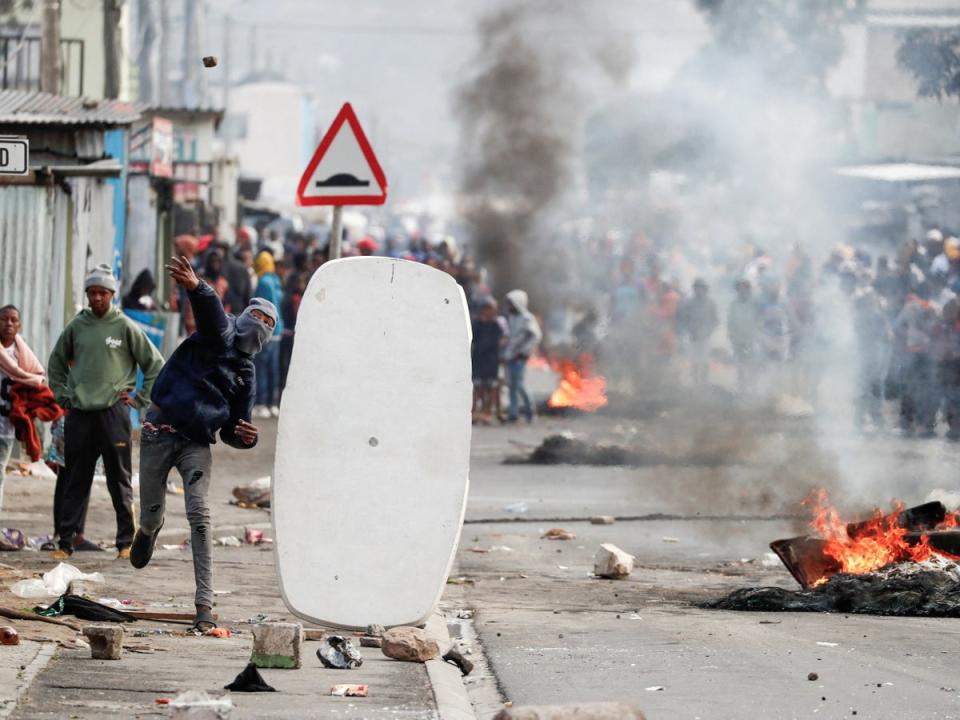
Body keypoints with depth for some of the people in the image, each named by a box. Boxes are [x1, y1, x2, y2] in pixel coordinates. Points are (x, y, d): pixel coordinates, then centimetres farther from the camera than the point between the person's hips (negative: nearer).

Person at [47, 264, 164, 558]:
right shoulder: (76, 326, 8)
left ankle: (127, 541, 3)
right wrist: (62, 395, 13)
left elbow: (155, 364, 6)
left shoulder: (125, 327, 1)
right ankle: (66, 540, 7)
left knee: (120, 480, 0)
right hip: (79, 413, 3)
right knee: (75, 481, 5)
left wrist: (140, 399, 1)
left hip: (114, 412, -3)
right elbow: (56, 361, 23)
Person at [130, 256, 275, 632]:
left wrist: (245, 436, -9)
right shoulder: (220, 332, 3)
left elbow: (231, 431, 15)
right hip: (160, 432, -2)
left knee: (200, 515, -18)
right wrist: (196, 288, -45)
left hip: (197, 443, 2)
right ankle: (149, 531, 47)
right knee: (151, 515, 5)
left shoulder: (246, 375, 13)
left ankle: (204, 605, -23)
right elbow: (211, 311, -23)